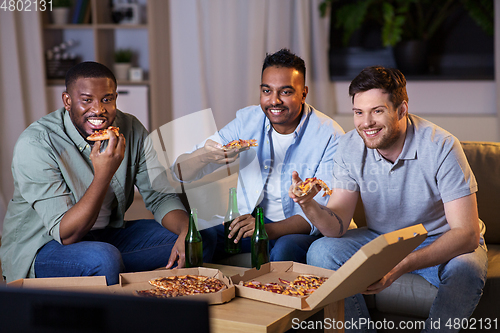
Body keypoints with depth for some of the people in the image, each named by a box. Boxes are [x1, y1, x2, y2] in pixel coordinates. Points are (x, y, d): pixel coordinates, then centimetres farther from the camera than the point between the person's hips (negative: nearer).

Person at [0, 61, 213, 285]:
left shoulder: (130, 130, -6)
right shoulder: (34, 144, -23)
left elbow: (161, 197, -2)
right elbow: (66, 234, -26)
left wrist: (187, 233, -24)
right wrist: (104, 174, -39)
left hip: (107, 236, 6)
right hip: (43, 247, -6)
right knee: (103, 259, -39)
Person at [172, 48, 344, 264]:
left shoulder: (329, 136, -12)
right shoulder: (247, 121, -1)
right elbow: (181, 173, -4)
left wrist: (269, 229, -34)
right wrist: (203, 155, -30)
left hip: (299, 230, -3)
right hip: (251, 221, 3)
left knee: (285, 249, -37)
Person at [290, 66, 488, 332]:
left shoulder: (440, 147, -25)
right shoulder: (349, 148, -12)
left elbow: (467, 234, -28)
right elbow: (337, 226, -13)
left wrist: (400, 267, -41)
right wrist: (309, 205, -37)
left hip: (442, 242, -3)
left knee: (466, 271, -35)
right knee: (321, 252, -19)